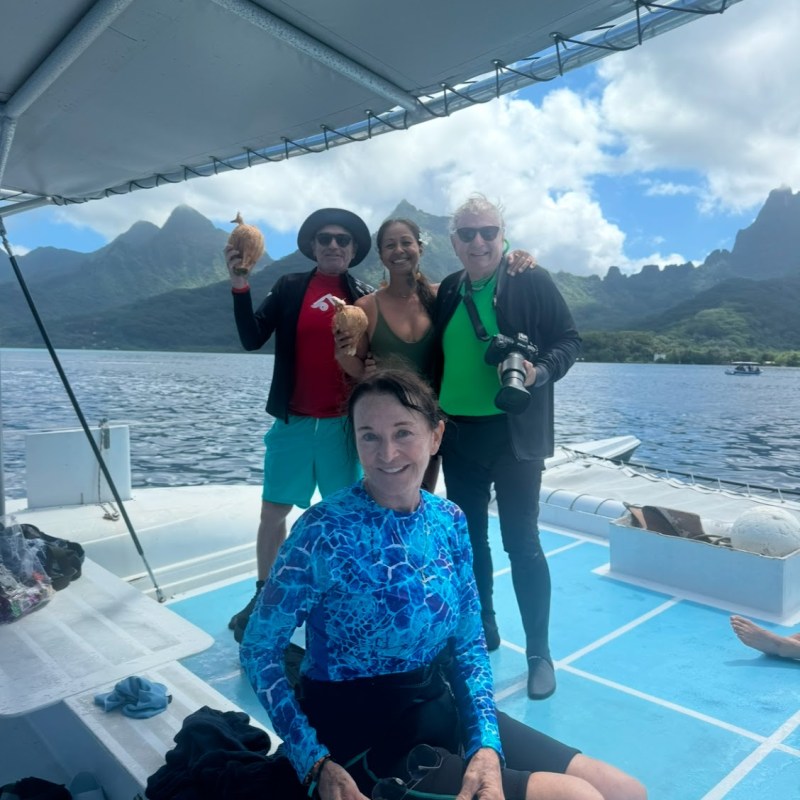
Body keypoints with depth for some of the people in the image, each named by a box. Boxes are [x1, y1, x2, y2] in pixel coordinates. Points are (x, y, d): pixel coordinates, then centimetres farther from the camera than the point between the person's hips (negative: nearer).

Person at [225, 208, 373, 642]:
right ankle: (263, 594, 26)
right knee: (273, 511, 9)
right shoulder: (290, 288, 3)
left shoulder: (364, 296, 3)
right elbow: (252, 338, -6)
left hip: (343, 423, 0)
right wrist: (240, 285, -16)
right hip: (292, 421, 1)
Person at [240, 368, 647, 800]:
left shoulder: (450, 520, -4)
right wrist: (317, 765, -17)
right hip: (364, 739, -6)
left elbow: (469, 642, 3)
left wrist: (486, 745, -9)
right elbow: (259, 651, -13)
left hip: (442, 709, 6)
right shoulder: (323, 532, -22)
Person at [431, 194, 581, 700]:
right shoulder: (447, 292, 9)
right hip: (458, 434, 5)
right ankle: (482, 628, 33)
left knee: (521, 542, 0)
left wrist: (541, 371, -21)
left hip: (514, 434, -4)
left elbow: (570, 339, -2)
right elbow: (437, 358, 13)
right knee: (469, 537, 14)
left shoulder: (532, 282, -3)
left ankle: (540, 654, 15)